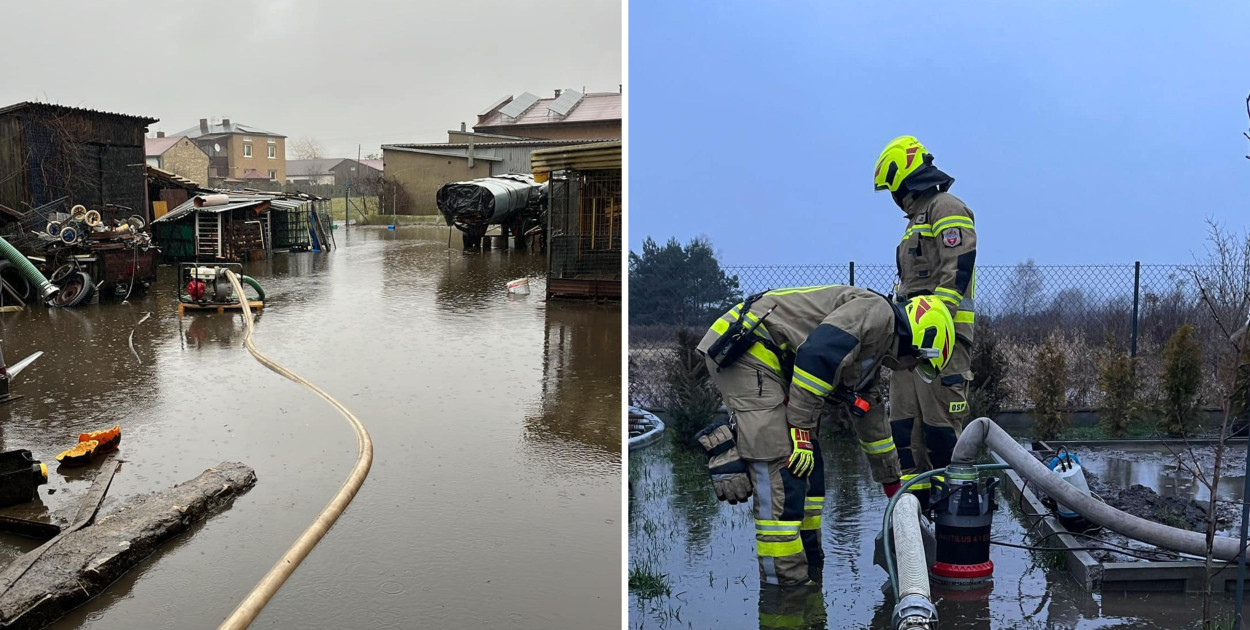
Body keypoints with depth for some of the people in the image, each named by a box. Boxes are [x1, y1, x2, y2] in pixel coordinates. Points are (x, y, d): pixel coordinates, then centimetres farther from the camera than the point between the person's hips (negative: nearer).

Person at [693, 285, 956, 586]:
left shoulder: (869, 350, 22)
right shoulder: (876, 311, -8)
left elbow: (871, 417, 32)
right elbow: (816, 355, -22)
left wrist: (894, 486, 39)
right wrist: (801, 431, -18)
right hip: (745, 350, -11)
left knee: (808, 467, 12)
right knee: (781, 471, -13)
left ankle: (809, 576, 20)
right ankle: (787, 584, -8)